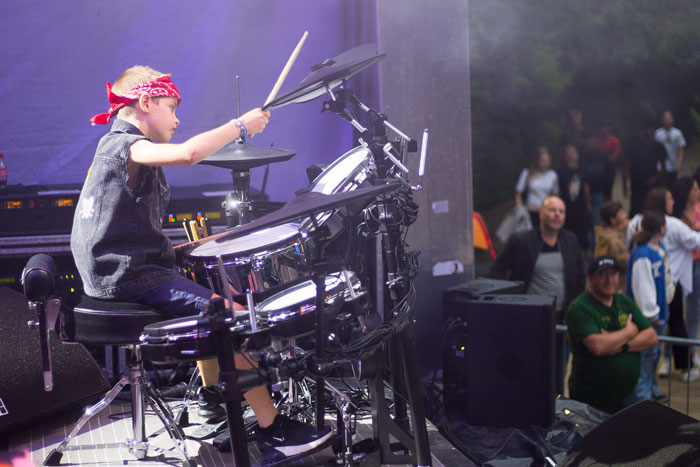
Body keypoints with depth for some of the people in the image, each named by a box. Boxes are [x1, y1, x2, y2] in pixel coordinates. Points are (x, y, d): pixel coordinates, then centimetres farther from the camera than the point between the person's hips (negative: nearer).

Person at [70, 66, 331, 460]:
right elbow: (188, 153, -34)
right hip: (126, 276, -11)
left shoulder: (123, 146, 19)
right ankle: (273, 431, -13)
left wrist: (172, 250, 13)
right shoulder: (124, 145, -14)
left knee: (212, 305, 25)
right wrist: (241, 126, -22)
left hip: (129, 267, 11)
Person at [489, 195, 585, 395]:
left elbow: (580, 278, 15)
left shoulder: (571, 241, 9)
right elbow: (496, 271, -2)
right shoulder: (520, 241, -5)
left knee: (559, 371, 12)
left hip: (562, 319, 4)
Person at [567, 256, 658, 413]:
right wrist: (629, 331, -11)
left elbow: (652, 337, 2)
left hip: (626, 395, 6)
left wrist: (621, 346, -16)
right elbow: (597, 346, -28)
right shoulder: (579, 308, -14)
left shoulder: (625, 302, 9)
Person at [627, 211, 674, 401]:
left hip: (659, 310, 10)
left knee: (655, 352, 21)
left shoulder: (660, 247, 7)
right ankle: (642, 396, 9)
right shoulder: (642, 254, -25)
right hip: (648, 316, -10)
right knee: (646, 355, -1)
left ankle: (653, 391, 36)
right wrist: (651, 315, -20)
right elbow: (642, 286, -24)